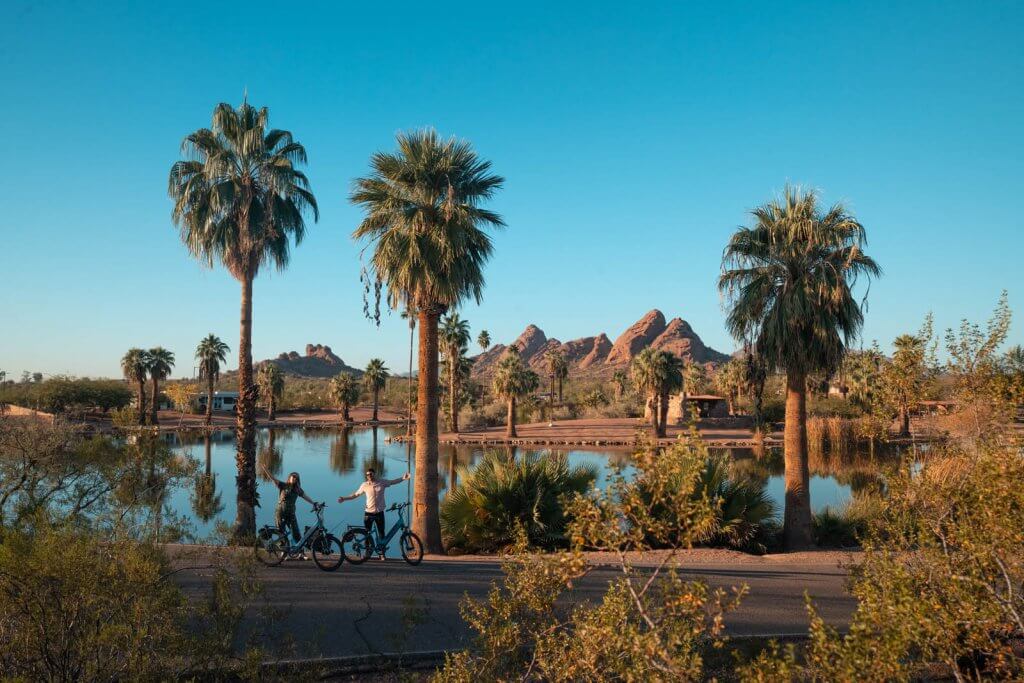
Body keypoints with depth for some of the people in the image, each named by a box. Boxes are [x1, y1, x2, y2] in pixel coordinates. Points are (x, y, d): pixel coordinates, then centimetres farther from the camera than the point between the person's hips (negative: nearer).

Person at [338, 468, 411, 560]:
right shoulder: (364, 485, 0)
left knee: (381, 534, 3)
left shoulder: (382, 482, 0)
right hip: (369, 513, 0)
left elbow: (394, 481, 6)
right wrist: (344, 498, 6)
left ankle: (381, 553, 10)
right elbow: (356, 495, 9)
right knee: (367, 534, 3)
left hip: (379, 512, 0)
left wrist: (403, 478, -7)